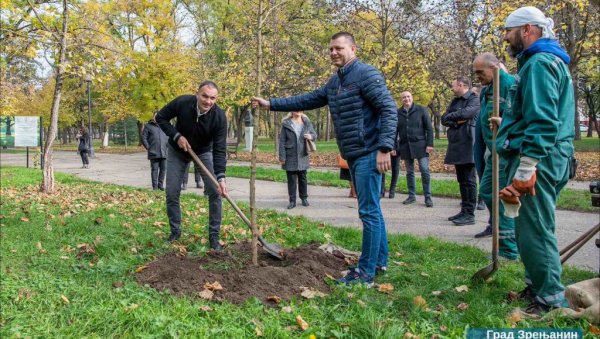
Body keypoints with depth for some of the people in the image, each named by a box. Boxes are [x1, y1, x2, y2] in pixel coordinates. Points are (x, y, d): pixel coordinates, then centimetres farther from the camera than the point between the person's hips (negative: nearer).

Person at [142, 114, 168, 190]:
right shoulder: (148, 126, 4)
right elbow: (143, 138, 1)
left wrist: (166, 146, 10)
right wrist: (148, 147, -6)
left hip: (163, 153, 4)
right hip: (153, 153, -4)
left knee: (163, 169, 4)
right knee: (154, 169, -1)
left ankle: (160, 185, 14)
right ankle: (155, 186, 4)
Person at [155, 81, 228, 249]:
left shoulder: (219, 116, -31)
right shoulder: (182, 102, -29)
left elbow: (220, 150, -32)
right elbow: (160, 117, -12)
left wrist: (220, 177, -43)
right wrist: (177, 136, -25)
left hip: (204, 152, 0)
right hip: (177, 151, 1)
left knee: (215, 192, -11)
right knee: (172, 193, -1)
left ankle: (214, 236, 1)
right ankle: (175, 231, 19)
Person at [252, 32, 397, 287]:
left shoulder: (366, 74, -11)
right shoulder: (335, 81, 16)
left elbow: (389, 110, -17)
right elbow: (307, 100, 20)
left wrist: (384, 148, -24)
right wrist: (271, 104, 15)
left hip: (369, 154, -9)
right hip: (353, 156, 9)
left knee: (369, 212, -6)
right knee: (371, 210, 15)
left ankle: (366, 272, 0)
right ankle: (379, 261, 27)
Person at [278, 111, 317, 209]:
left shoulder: (306, 122, 3)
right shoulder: (286, 124, -5)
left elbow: (314, 134, 10)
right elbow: (282, 141, -5)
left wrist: (311, 136, -15)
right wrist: (282, 157, -9)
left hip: (302, 156, 2)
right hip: (290, 157, -2)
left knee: (303, 178, 12)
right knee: (291, 179, 4)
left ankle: (304, 198, 25)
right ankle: (292, 201, 12)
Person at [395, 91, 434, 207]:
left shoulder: (421, 110, 1)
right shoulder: (398, 113, 6)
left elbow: (429, 128, -1)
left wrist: (430, 144, -9)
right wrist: (394, 147, 3)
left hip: (420, 145, -2)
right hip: (405, 146, 2)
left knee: (425, 171, -6)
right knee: (409, 172, 9)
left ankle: (428, 197, 1)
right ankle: (411, 195, 18)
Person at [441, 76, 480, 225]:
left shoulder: (474, 99, -5)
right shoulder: (455, 101, 19)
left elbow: (466, 113, -23)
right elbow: (444, 119, 12)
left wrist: (451, 116, -5)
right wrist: (455, 121, -9)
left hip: (468, 144, -8)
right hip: (456, 144, 8)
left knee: (469, 180, -6)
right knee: (461, 180, 11)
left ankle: (470, 214, -4)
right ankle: (464, 210, 17)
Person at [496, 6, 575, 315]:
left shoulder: (539, 63, -13)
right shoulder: (546, 61, 20)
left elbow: (543, 121, -23)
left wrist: (525, 168, -25)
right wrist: (508, 124, 33)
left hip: (537, 158, -11)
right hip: (546, 157, 11)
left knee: (533, 229, -5)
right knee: (533, 227, 16)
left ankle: (551, 299, 3)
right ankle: (536, 285, 27)